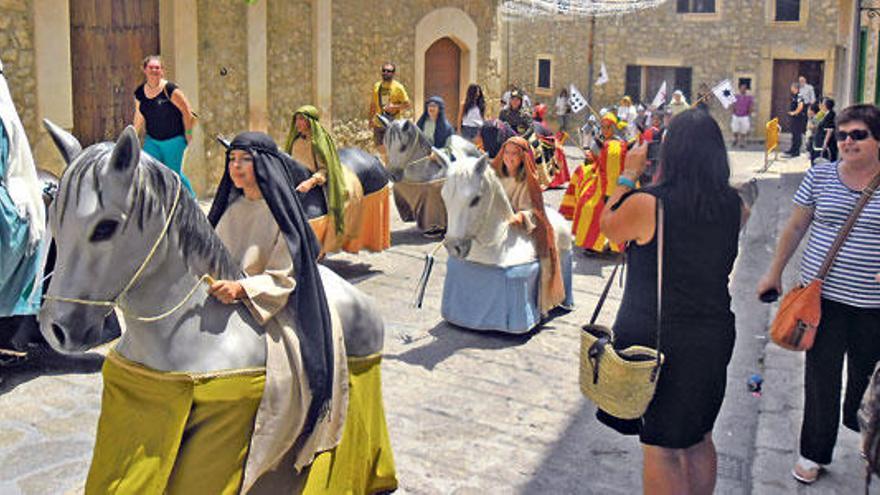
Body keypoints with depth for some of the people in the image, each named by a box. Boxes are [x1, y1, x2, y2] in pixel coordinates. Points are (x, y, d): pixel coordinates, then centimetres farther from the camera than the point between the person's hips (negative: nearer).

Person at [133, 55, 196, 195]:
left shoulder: (170, 89, -14)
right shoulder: (139, 93, 2)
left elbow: (187, 111, -9)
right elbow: (139, 118, 15)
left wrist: (188, 133, -6)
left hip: (174, 140, -5)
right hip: (152, 140, 5)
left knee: (174, 172, 1)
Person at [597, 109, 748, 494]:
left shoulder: (646, 204, -18)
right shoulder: (733, 206, -4)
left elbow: (607, 225, 2)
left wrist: (629, 174, 8)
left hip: (653, 337, -5)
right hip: (713, 336, 5)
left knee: (659, 448, 7)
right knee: (698, 439, 22)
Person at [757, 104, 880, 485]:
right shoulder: (820, 176, 1)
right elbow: (796, 227, 9)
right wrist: (775, 272, 12)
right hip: (823, 296, 0)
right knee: (821, 377, 6)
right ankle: (815, 452, 20)